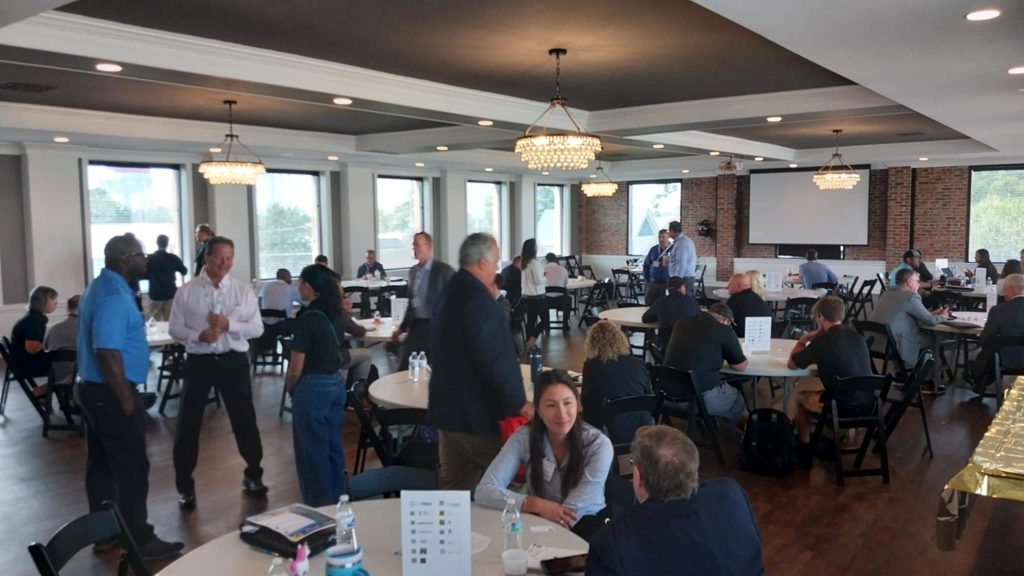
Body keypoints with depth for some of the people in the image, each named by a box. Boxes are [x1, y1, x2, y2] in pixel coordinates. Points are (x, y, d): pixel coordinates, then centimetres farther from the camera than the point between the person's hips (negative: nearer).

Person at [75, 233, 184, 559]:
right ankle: (140, 541, 7)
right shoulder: (114, 296, -21)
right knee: (131, 469, -2)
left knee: (101, 465, 15)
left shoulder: (100, 287, 13)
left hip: (93, 389, 10)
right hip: (110, 395, -10)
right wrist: (126, 400, -22)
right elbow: (107, 352, -28)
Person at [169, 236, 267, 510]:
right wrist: (198, 335, -20)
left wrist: (229, 325, -17)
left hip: (233, 360, 1)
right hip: (198, 361, 0)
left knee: (245, 420, 11)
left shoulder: (243, 290, 0)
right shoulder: (186, 292, -2)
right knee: (188, 423, 7)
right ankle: (184, 485, 23)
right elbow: (175, 329, -2)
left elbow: (257, 328, -3)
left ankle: (253, 475, 31)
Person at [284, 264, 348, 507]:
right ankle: (336, 501, 26)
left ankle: (319, 506, 15)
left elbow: (296, 369, -15)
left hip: (313, 387, -7)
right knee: (333, 446, 16)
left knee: (313, 451, 6)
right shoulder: (335, 314, 4)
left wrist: (289, 388, 2)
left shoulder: (307, 318, -18)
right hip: (336, 384, 7)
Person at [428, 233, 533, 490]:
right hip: (476, 412, -10)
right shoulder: (477, 297, -20)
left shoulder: (452, 290, 12)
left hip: (448, 407, 10)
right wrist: (518, 401, -18)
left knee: (454, 488, 15)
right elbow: (495, 358, -24)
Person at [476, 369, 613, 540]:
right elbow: (484, 491, -18)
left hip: (586, 528, 0)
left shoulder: (598, 445, -17)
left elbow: (571, 513, -18)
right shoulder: (523, 438, -13)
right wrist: (537, 505, -27)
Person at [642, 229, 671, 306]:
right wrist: (647, 279, 12)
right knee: (648, 304, 6)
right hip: (653, 283, 4)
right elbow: (646, 264, 17)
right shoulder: (653, 249, 7)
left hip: (667, 284, -4)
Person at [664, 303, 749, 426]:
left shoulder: (681, 323, 10)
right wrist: (737, 351, 23)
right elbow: (741, 366, 5)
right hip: (702, 397, -5)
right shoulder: (724, 331, -5)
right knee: (738, 402, 23)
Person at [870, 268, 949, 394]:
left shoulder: (887, 293, 14)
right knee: (933, 340, 13)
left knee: (923, 336, 28)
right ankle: (927, 382, 23)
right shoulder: (911, 297, -11)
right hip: (893, 346, -8)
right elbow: (930, 321, -4)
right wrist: (943, 317, 17)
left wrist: (932, 313, 26)